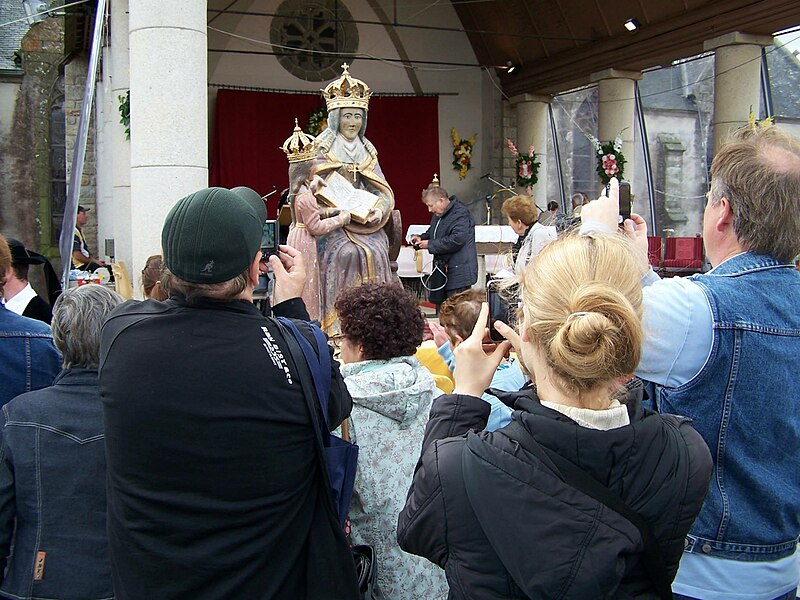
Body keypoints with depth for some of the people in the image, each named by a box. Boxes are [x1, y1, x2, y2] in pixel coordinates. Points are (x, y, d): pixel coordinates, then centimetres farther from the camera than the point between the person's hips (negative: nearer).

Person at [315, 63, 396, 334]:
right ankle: (341, 327, -23)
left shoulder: (367, 150, 17)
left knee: (375, 252, -21)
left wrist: (378, 210, -10)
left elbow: (381, 189, 12)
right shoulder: (322, 147, 4)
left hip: (365, 220, 4)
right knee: (347, 252, -27)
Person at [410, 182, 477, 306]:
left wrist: (430, 244, -19)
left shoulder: (460, 214, -15)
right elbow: (432, 233, 31)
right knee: (439, 304, 13)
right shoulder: (438, 215, 15)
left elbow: (457, 240, -26)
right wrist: (421, 238, 7)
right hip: (442, 270, 9)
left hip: (458, 272, -9)